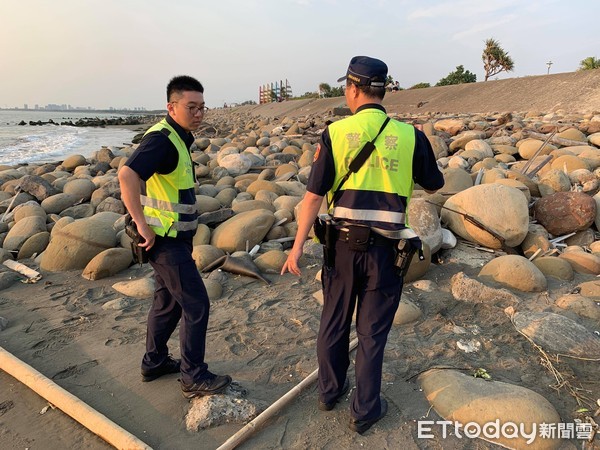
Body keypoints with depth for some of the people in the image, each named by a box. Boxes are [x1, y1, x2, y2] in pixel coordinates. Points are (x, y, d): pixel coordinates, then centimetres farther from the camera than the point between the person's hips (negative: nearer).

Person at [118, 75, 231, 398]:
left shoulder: (178, 138, 12)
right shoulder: (162, 138, -19)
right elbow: (127, 175, -34)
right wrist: (142, 224, -28)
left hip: (174, 238, 10)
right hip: (166, 240, -10)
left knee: (168, 301, 20)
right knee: (196, 304, -3)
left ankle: (154, 362, 36)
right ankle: (194, 377, 11)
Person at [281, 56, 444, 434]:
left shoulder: (335, 132, -5)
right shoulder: (409, 135, -3)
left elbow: (314, 195, -7)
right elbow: (434, 185, 11)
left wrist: (298, 245, 0)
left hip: (343, 244, 0)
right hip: (384, 249, 0)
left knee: (334, 323, 19)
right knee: (372, 332, 13)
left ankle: (330, 391, 39)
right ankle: (365, 410, 28)